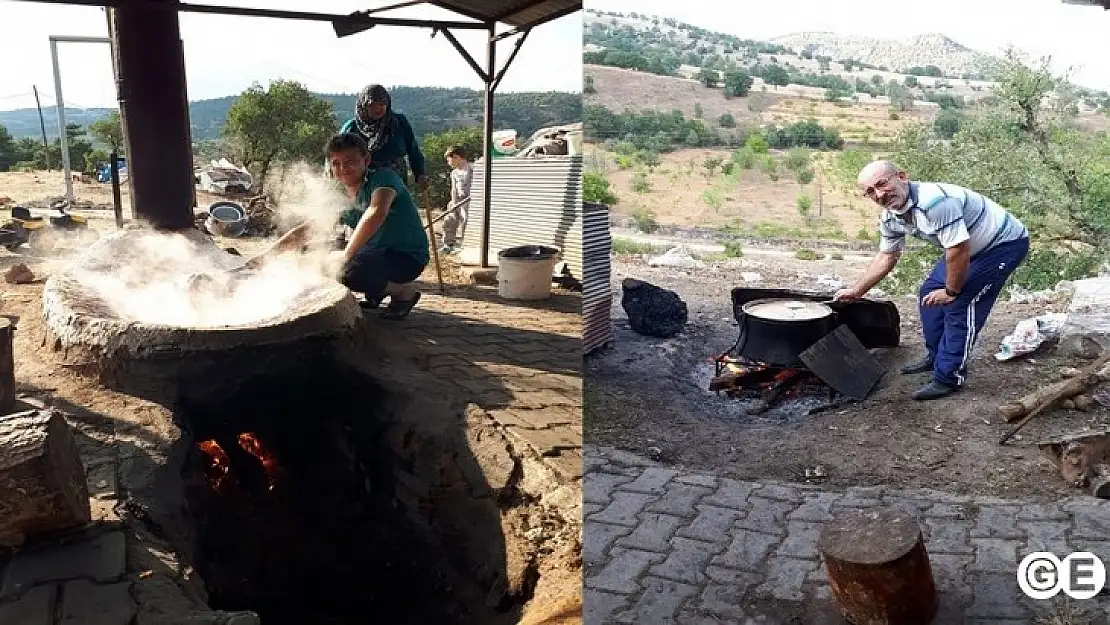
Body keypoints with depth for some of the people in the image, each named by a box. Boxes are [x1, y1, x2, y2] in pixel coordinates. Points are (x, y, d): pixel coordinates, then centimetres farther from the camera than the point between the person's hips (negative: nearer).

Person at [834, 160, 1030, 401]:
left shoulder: (934, 200, -35)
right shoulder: (890, 217, -6)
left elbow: (959, 251, -32)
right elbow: (886, 256, 10)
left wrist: (951, 292, -18)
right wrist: (856, 291, 10)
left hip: (1005, 242, -9)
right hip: (971, 247, 9)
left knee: (961, 305, -14)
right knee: (929, 293, 11)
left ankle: (949, 378, -5)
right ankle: (936, 357, 28)